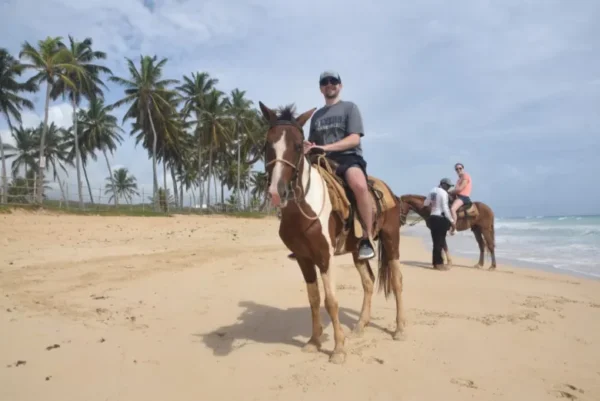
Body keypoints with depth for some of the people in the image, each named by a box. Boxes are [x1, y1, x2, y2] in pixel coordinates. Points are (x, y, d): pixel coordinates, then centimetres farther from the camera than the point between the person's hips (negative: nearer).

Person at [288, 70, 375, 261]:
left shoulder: (350, 107, 7)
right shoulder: (317, 115, 22)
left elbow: (354, 139, -6)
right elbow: (312, 144, 22)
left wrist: (325, 147, -17)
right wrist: (307, 147, -5)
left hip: (349, 159, -6)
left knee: (359, 185, -38)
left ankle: (366, 239, -26)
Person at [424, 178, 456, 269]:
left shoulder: (432, 191, 11)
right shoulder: (444, 193, -12)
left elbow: (425, 204, 15)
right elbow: (445, 209, -16)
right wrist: (452, 221, -12)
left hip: (432, 217, 8)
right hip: (441, 219, -8)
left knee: (436, 241, 13)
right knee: (440, 241, -1)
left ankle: (436, 261, 18)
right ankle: (438, 263, 2)